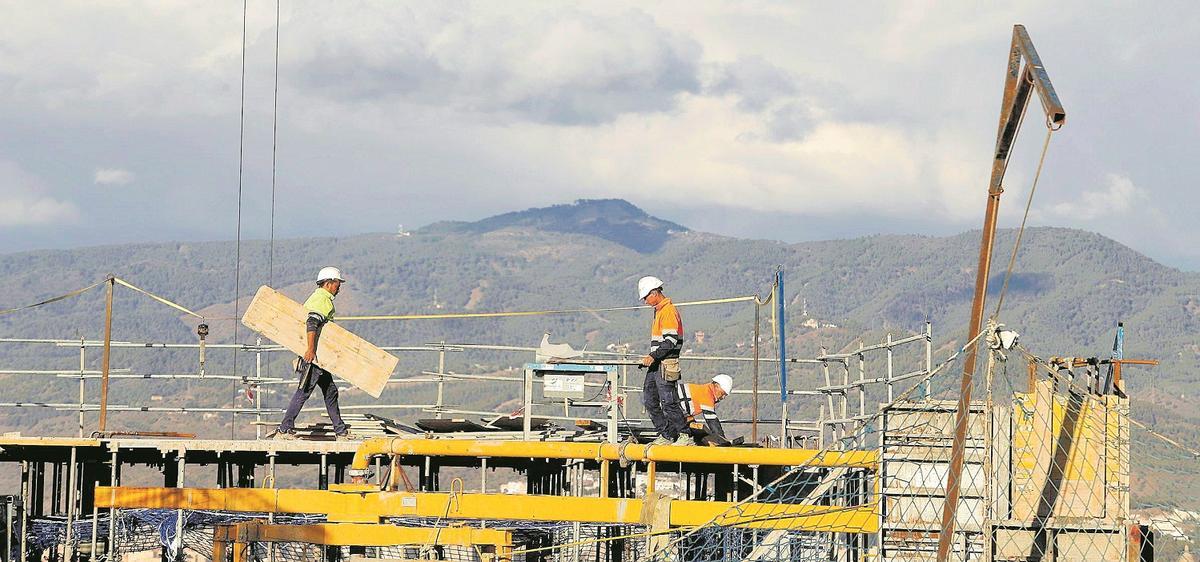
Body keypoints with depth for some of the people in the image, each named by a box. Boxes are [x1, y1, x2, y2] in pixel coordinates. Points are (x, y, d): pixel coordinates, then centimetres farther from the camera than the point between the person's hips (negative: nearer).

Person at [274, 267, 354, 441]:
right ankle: (284, 430, -7)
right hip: (314, 355, -11)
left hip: (317, 355, 11)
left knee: (330, 391, 13)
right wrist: (311, 349, -33)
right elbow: (312, 323, -27)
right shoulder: (323, 300, -13)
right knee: (304, 391, -9)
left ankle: (341, 432, 18)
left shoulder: (317, 297, 19)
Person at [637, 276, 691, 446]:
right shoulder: (659, 311, 18)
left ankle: (685, 436, -2)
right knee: (649, 400, 9)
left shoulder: (669, 311, -14)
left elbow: (670, 342, -21)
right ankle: (666, 436, 12)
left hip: (666, 364, -10)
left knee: (668, 402, -8)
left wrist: (653, 356, -23)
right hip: (656, 364, 10)